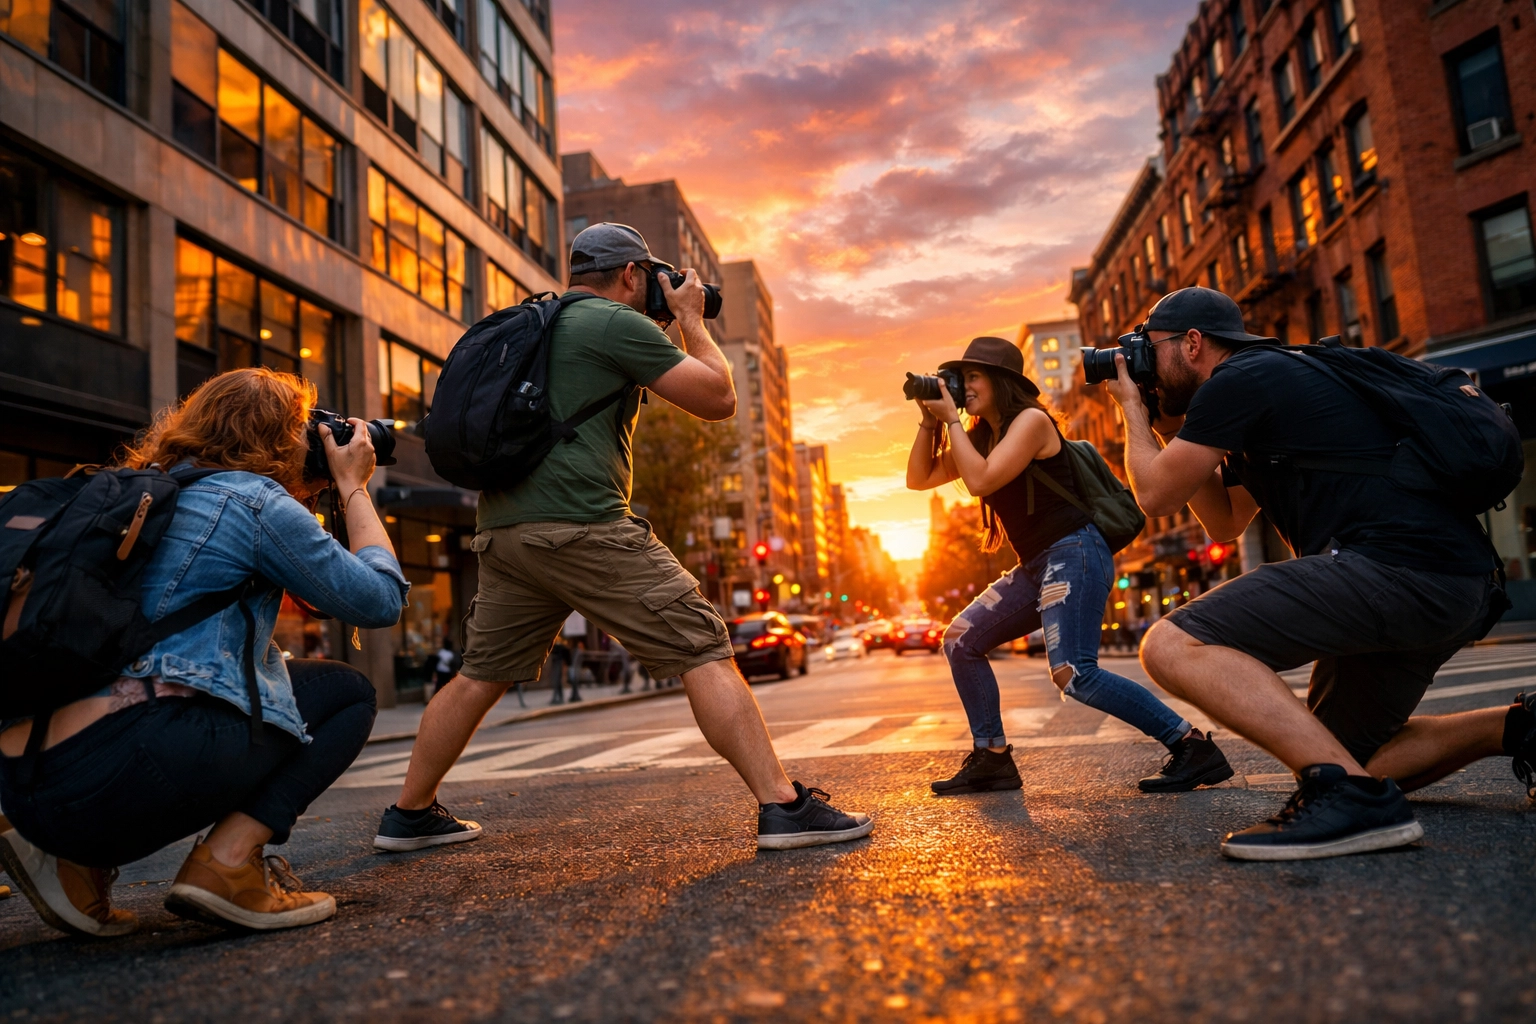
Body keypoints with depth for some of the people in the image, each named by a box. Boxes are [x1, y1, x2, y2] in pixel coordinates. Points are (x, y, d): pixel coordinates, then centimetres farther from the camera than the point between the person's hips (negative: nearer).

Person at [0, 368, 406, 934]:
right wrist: (353, 486, 13)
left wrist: (300, 502, 32)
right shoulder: (253, 499, -2)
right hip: (123, 769, -9)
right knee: (347, 692, 9)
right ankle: (228, 862, -8)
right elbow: (380, 600, 2)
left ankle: (80, 860, 16)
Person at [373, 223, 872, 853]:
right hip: (581, 524, -8)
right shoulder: (619, 324, -1)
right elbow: (719, 399, 0)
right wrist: (691, 318, 14)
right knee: (703, 652, -7)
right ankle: (782, 807, -10)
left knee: (479, 675, 20)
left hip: (502, 529, 9)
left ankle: (409, 816, 30)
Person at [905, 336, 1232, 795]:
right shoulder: (982, 435, 15)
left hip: (1074, 552, -9)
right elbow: (919, 479, 13)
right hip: (1036, 565, 10)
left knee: (1073, 673, -23)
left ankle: (1193, 746, -14)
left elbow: (980, 480, -22)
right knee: (961, 641, 7)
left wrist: (952, 420, -13)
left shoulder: (1031, 419, -10)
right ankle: (992, 759, 10)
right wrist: (929, 422, 3)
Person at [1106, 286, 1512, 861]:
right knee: (1336, 754, 23)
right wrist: (1172, 430, 28)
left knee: (1172, 647, -21)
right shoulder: (1279, 377, 27)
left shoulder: (1237, 378, -4)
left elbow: (1155, 496, 0)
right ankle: (1518, 728, 16)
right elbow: (1224, 523, 31)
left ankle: (1351, 794, -28)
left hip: (1399, 565, -11)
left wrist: (1131, 408, 15)